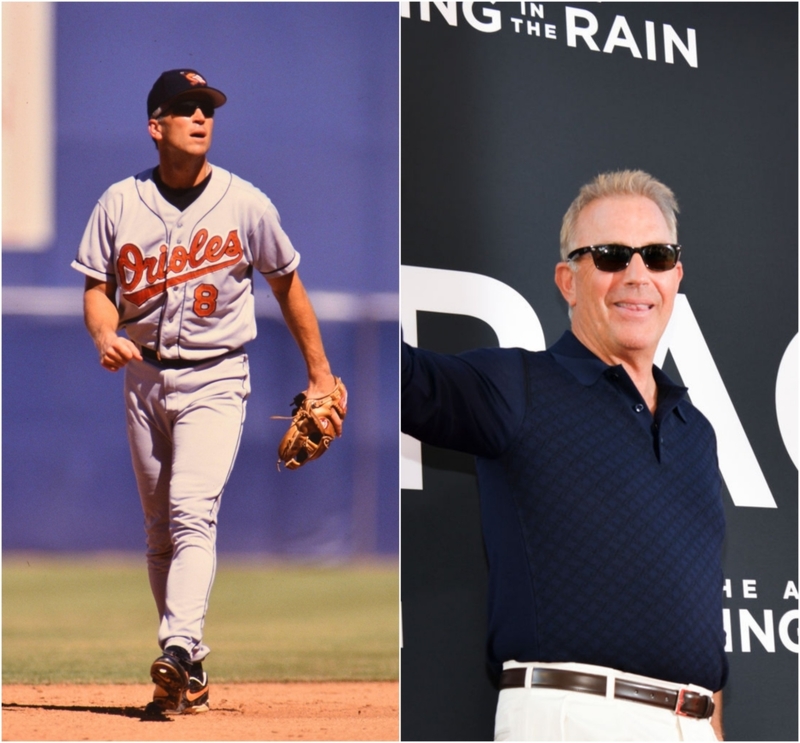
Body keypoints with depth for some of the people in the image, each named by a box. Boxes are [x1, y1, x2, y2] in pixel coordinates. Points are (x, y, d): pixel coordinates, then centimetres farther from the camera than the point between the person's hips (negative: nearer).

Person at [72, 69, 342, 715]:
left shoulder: (245, 204, -4)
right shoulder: (120, 204, 0)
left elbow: (287, 284, 7)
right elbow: (98, 288, 3)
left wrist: (321, 373, 8)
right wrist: (105, 336, -19)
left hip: (216, 378, -3)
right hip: (144, 376, 3)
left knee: (192, 512, -20)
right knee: (159, 527, 8)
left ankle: (179, 651, -32)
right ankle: (190, 670, 18)